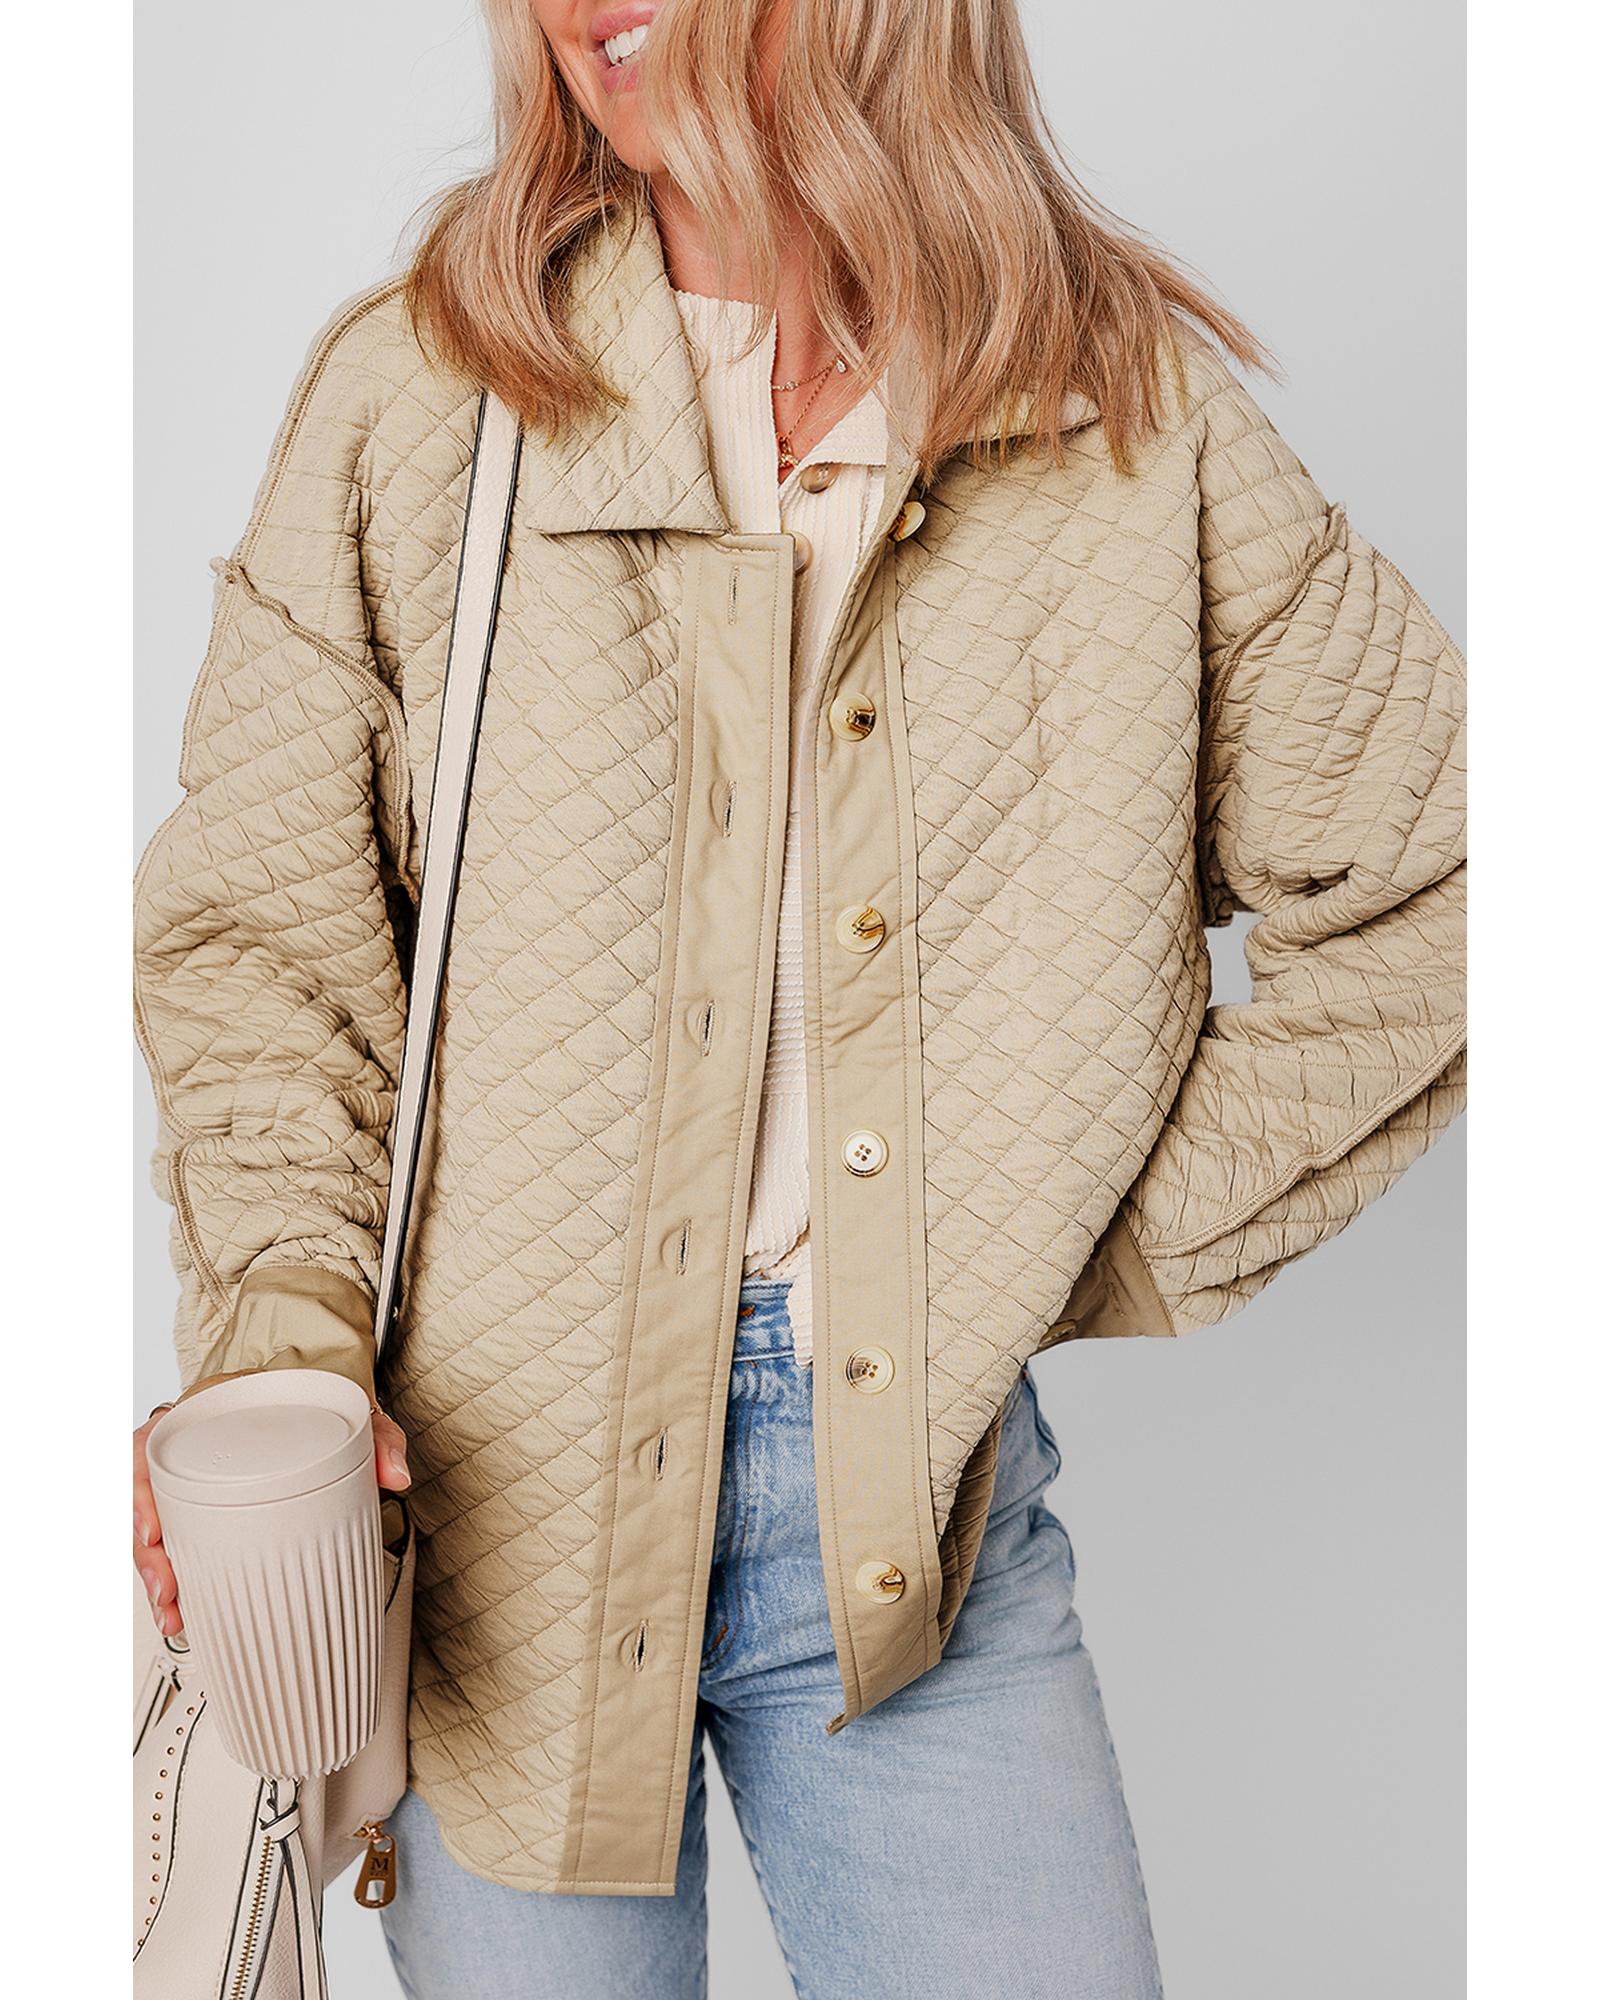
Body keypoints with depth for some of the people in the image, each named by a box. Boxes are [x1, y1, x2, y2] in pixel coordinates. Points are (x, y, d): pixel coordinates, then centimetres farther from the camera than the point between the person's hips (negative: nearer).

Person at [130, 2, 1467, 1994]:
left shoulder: (1143, 420, 0)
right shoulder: (416, 395, 0)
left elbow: (1430, 897, 6)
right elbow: (251, 924, 1)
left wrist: (1135, 1235, 1)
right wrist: (286, 1331, -13)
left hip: (920, 1505, 1)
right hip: (492, 1480, 0)